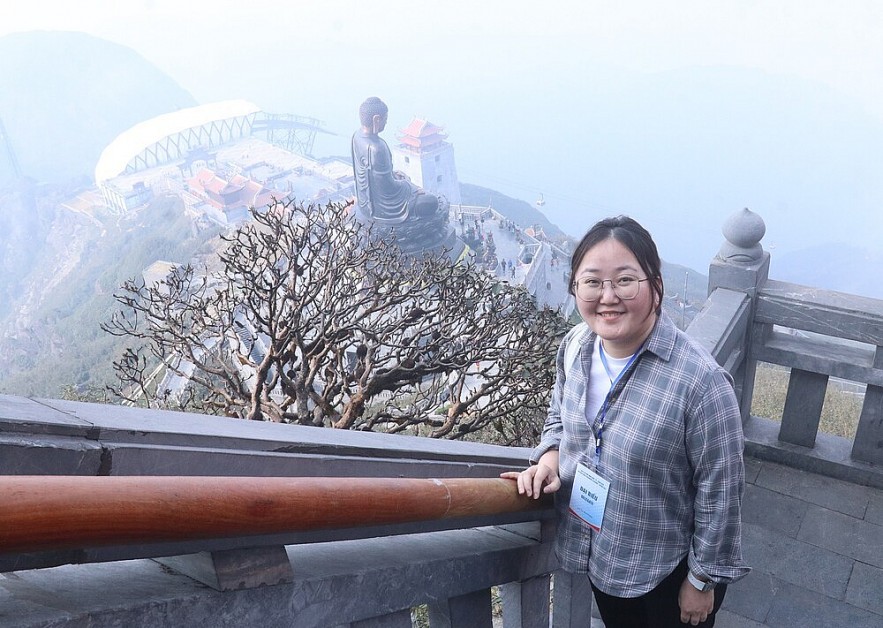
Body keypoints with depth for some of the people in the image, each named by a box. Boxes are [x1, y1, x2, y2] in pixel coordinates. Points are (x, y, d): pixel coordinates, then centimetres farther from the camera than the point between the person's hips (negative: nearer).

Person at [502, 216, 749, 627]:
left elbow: (719, 492, -20)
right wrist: (550, 459, -12)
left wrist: (703, 579, -10)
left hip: (668, 571, -5)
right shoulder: (575, 347, -11)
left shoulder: (700, 381, -30)